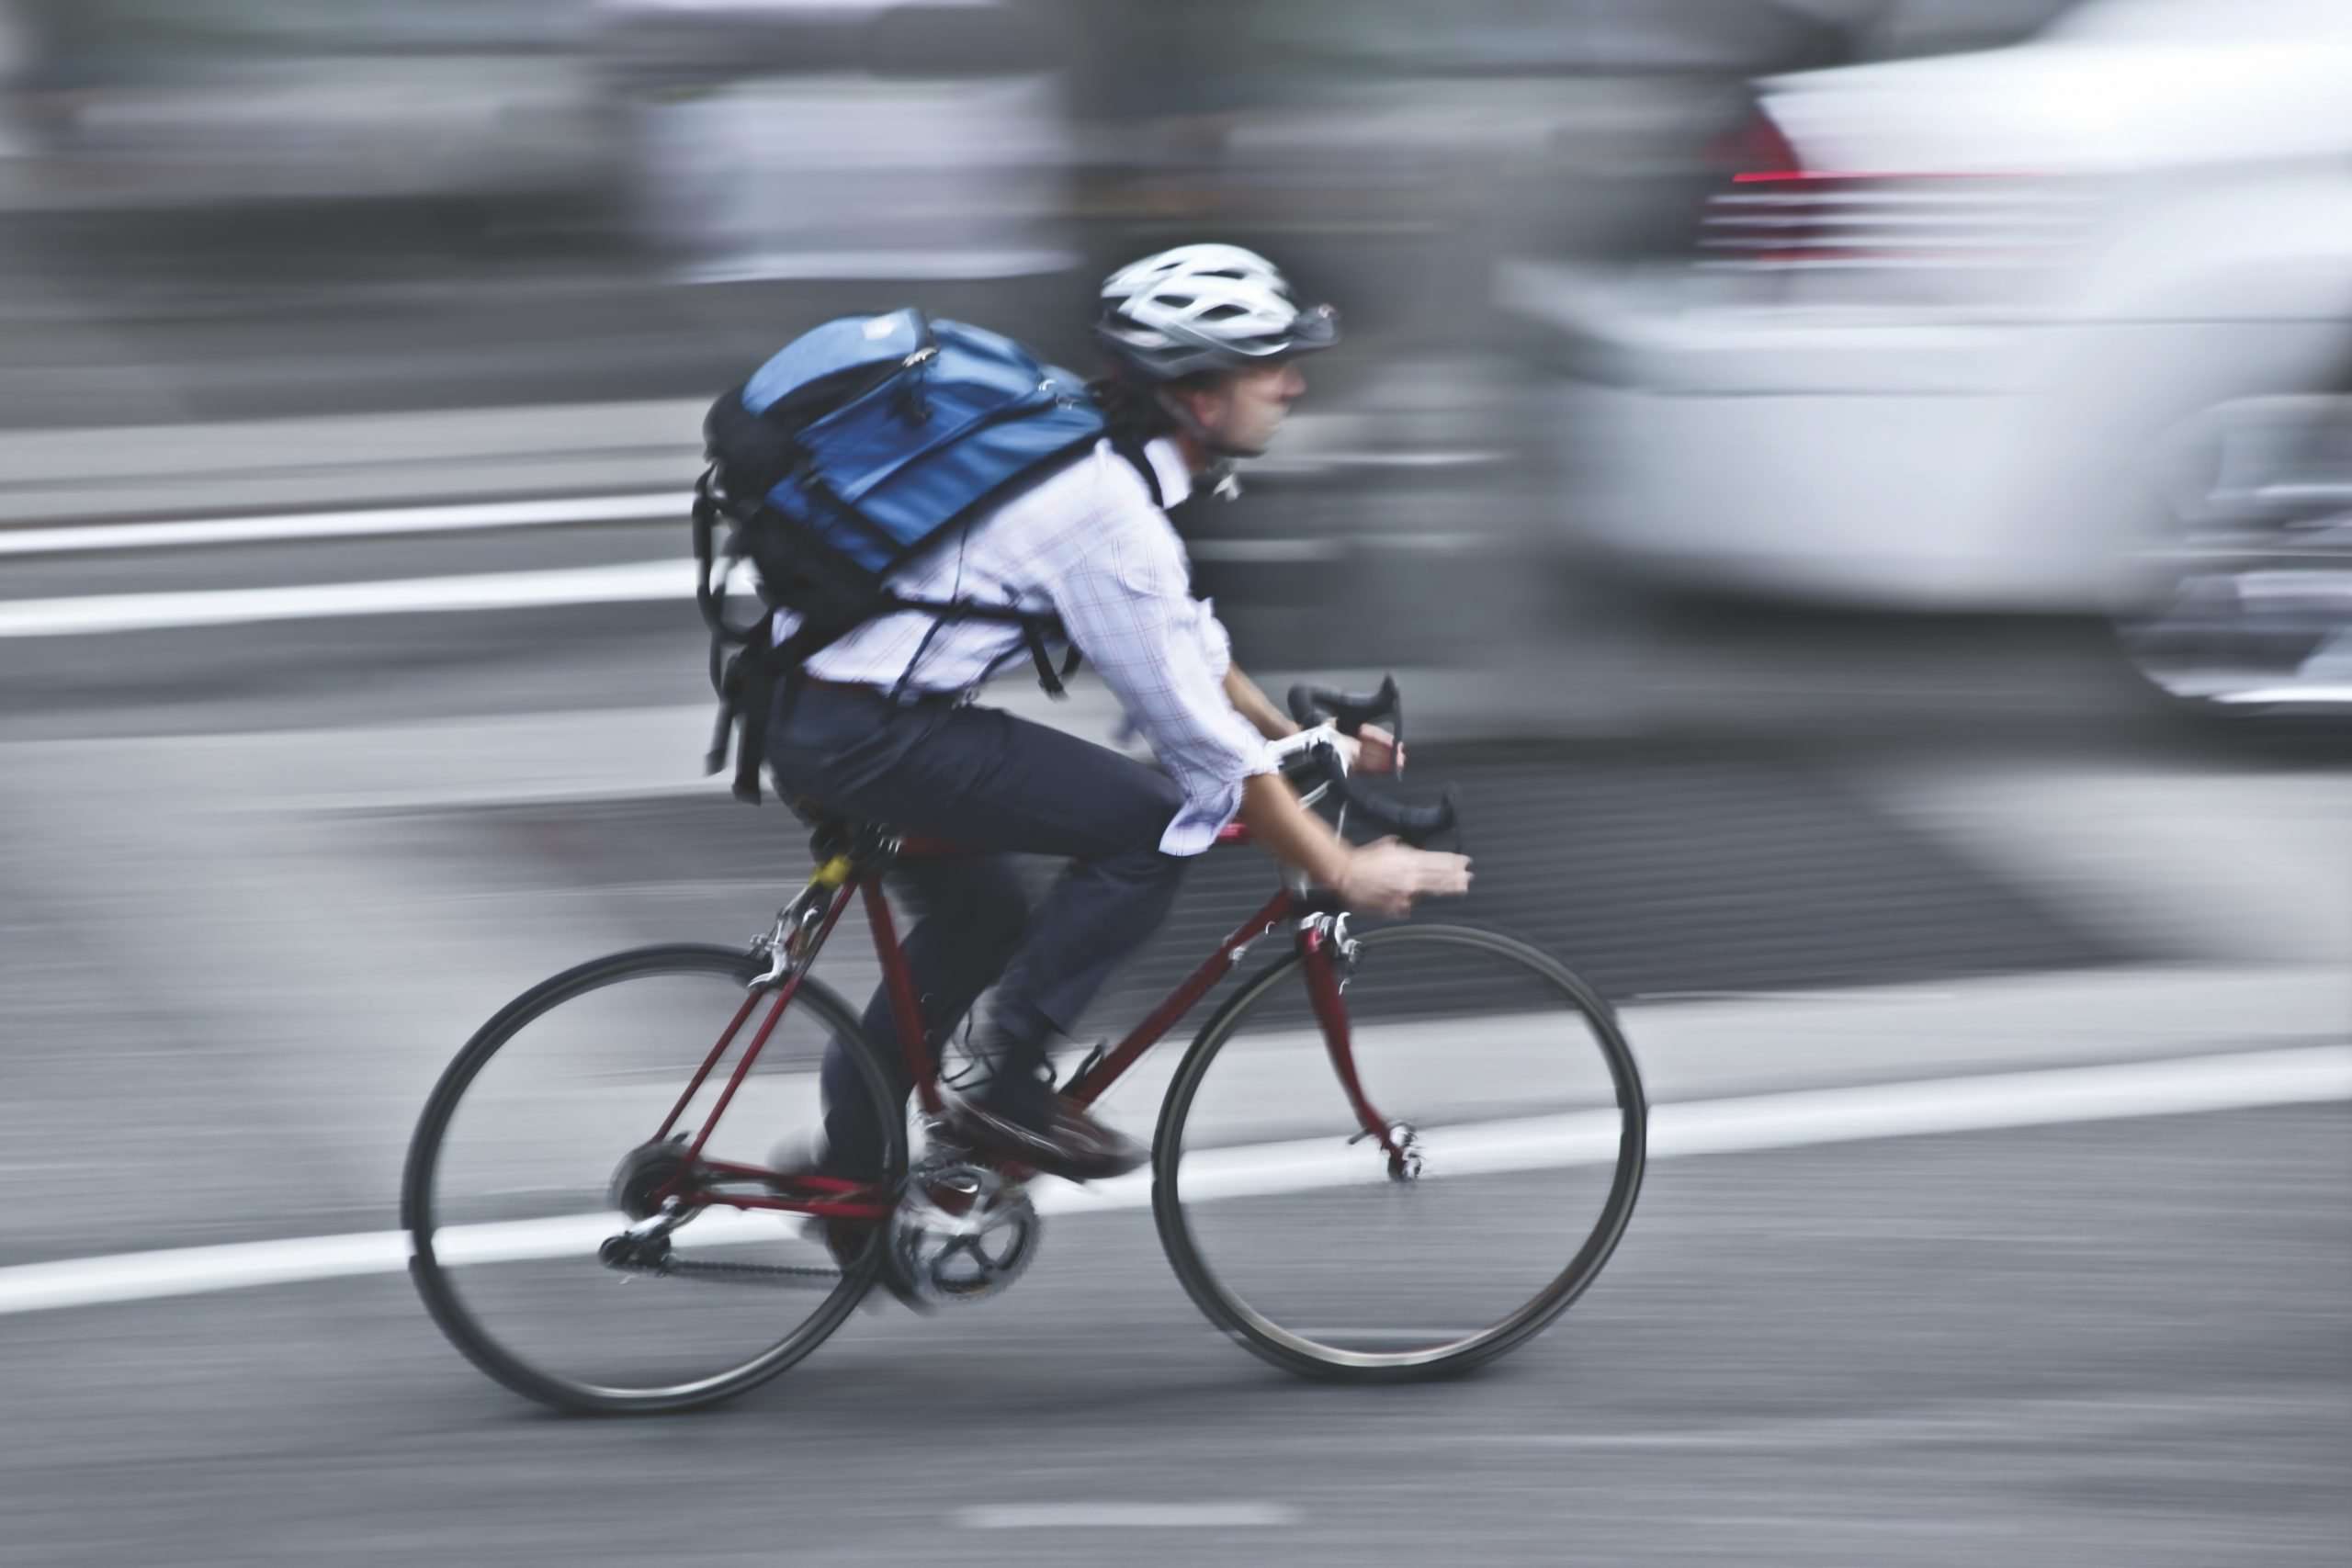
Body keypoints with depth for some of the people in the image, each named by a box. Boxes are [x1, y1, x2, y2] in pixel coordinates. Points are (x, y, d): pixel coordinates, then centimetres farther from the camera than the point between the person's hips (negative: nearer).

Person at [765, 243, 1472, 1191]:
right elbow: (1200, 736, -17)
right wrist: (1345, 872, -11)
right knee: (1155, 823, -11)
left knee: (979, 917, 25)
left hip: (817, 710, 10)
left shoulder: (1092, 457, 10)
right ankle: (1006, 1084, -5)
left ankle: (848, 1174, 33)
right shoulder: (1108, 513, -20)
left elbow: (1186, 640, 26)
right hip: (865, 736, -10)